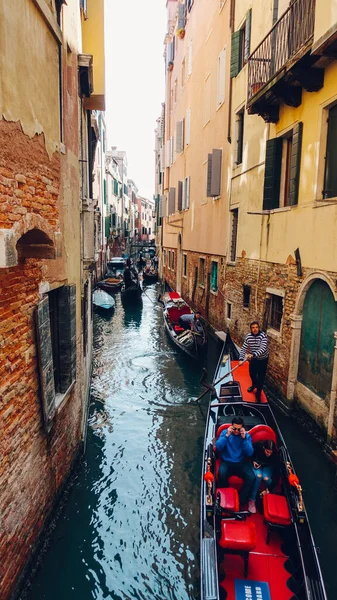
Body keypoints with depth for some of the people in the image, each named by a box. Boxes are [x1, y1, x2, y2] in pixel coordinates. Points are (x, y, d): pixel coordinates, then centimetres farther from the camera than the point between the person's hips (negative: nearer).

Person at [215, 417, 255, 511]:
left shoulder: (247, 436, 1)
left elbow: (250, 453, -11)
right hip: (227, 462, -1)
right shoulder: (225, 432, -2)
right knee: (221, 474, -32)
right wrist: (227, 435, -22)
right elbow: (218, 447, -14)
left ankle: (240, 501, -10)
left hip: (241, 463, 1)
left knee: (251, 478, -26)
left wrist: (244, 438, -21)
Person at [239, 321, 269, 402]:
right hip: (253, 359, 5)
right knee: (252, 373, 21)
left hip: (262, 360, -4)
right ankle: (254, 385, 53)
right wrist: (241, 359, -19)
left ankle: (258, 393, 20)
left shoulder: (263, 336, -25)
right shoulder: (248, 337, -11)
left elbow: (263, 349, -36)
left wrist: (253, 355, -49)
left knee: (261, 377, 3)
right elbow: (244, 349, -7)